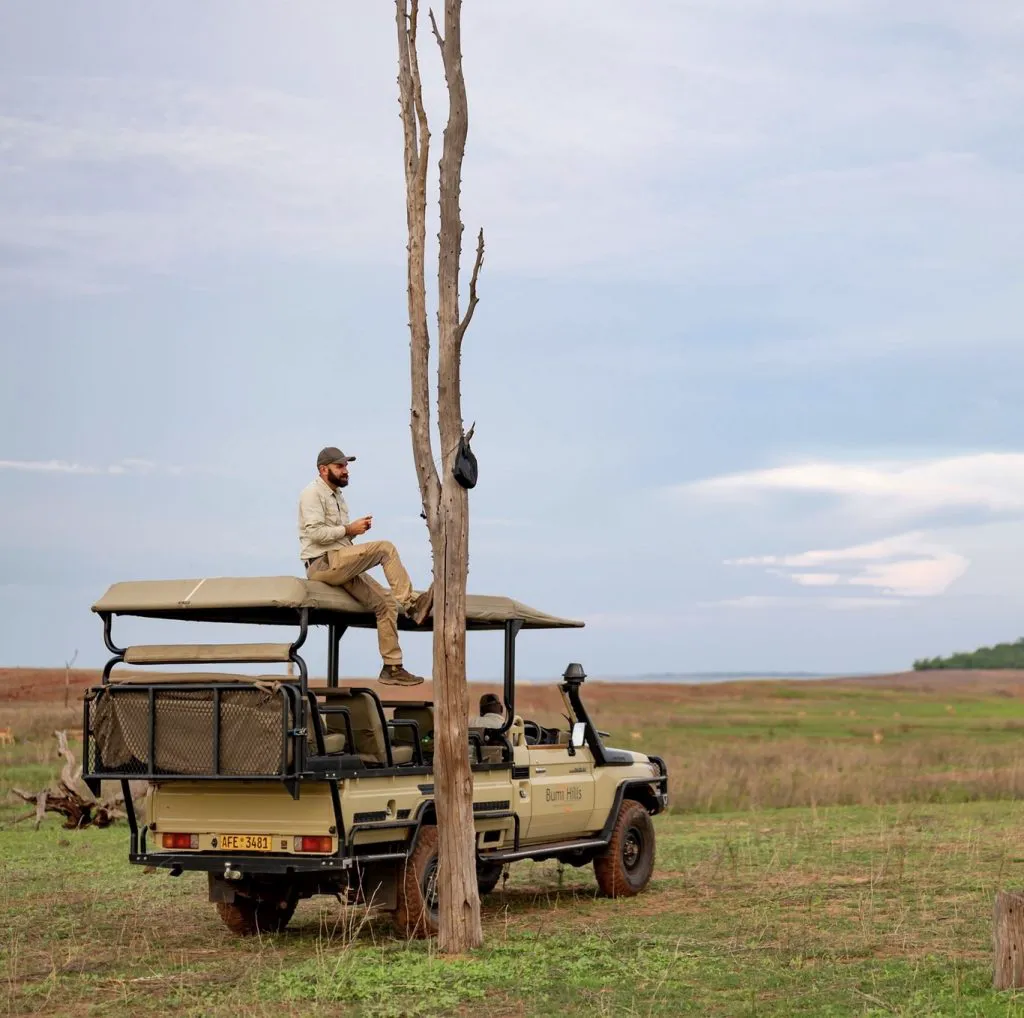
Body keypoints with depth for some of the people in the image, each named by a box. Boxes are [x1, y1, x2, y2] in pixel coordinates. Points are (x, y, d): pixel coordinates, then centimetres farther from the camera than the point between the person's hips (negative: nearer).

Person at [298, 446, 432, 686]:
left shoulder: (337, 496, 25)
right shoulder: (313, 494, -4)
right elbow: (316, 533, -17)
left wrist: (356, 529, 6)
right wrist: (348, 529, -13)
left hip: (341, 567, 9)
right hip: (322, 563, -9)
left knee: (386, 604, -1)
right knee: (385, 548, -21)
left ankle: (392, 667, -1)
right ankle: (411, 603, -23)